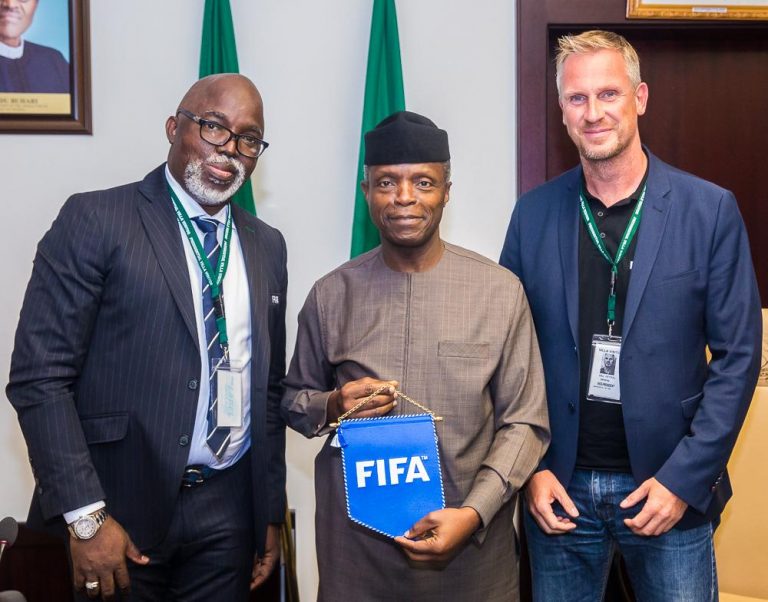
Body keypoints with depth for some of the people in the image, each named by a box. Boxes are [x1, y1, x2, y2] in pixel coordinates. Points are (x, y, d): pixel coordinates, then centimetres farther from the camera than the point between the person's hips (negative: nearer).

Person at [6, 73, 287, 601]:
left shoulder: (267, 246, 10)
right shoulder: (95, 219, -7)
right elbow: (40, 376, -12)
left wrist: (271, 512, 13)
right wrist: (86, 517, -16)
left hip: (228, 508, 5)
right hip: (122, 503, -4)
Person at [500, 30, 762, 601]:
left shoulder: (710, 210, -6)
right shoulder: (534, 213, 0)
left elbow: (737, 355, -5)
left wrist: (684, 478, -10)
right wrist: (530, 468, -3)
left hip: (671, 489, -1)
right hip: (560, 488, 2)